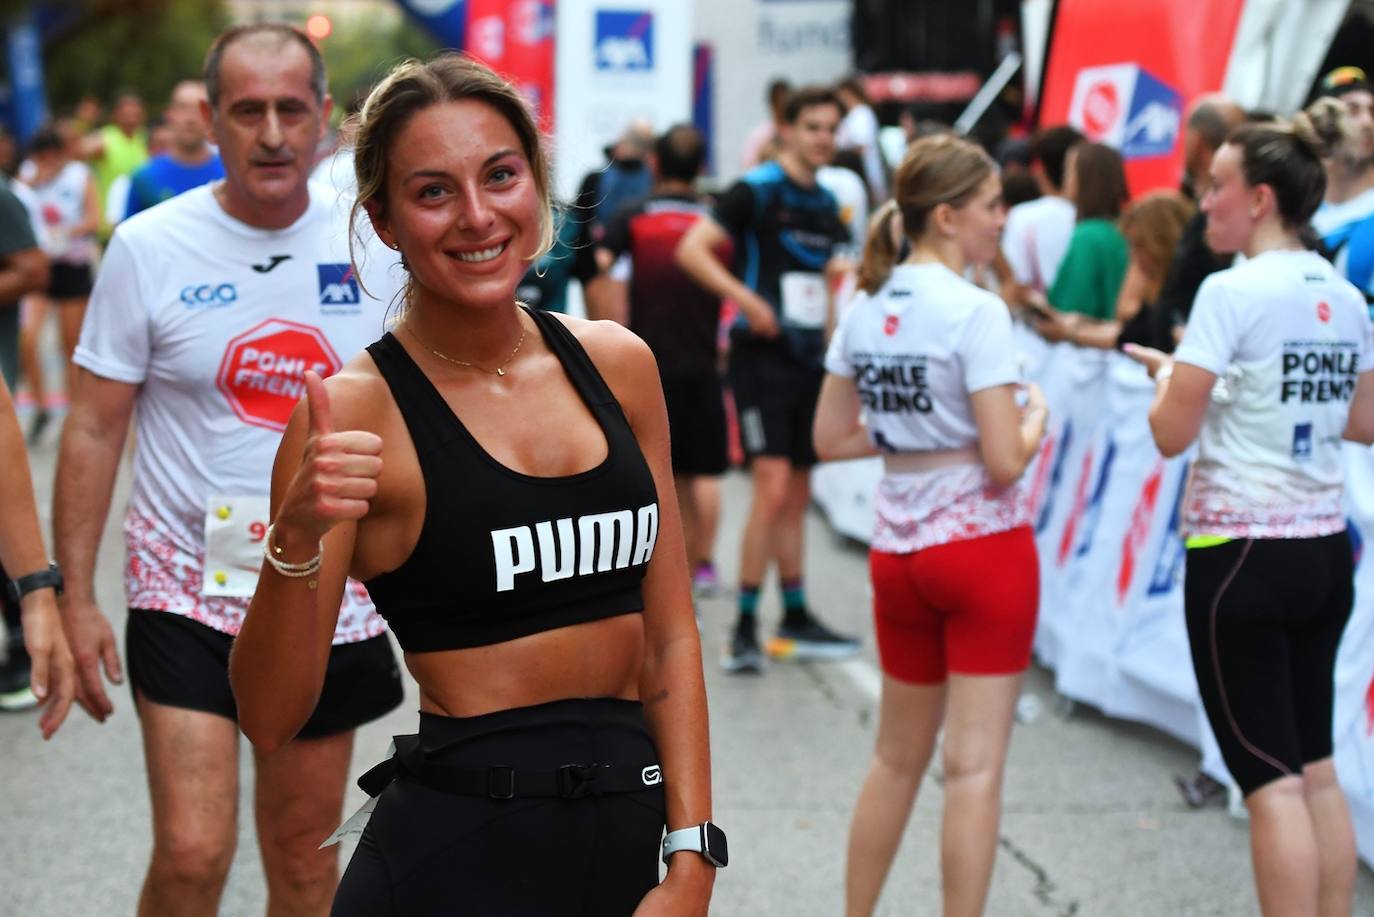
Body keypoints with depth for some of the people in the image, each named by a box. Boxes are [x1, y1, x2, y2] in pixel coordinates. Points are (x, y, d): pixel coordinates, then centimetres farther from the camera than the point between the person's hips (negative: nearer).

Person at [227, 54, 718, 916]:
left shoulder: (617, 363, 3)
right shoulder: (356, 409, -9)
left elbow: (670, 635, 6)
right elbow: (270, 718, -12)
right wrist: (296, 542, -27)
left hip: (631, 821, 4)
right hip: (458, 843, -4)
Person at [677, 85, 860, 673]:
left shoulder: (825, 203, 14)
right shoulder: (756, 190, -8)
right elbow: (691, 249, -17)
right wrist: (747, 299, -27)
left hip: (809, 359, 8)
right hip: (763, 355, -7)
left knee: (797, 496, 13)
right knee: (773, 488, -16)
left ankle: (794, 622, 22)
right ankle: (744, 632, -10)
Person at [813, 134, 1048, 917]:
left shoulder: (866, 307, 5)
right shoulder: (976, 312, -15)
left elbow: (832, 438, 10)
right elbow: (1003, 463, -18)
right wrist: (1034, 420, 2)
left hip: (897, 551, 7)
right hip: (983, 544, -7)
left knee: (898, 758, 20)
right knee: (975, 768, 0)